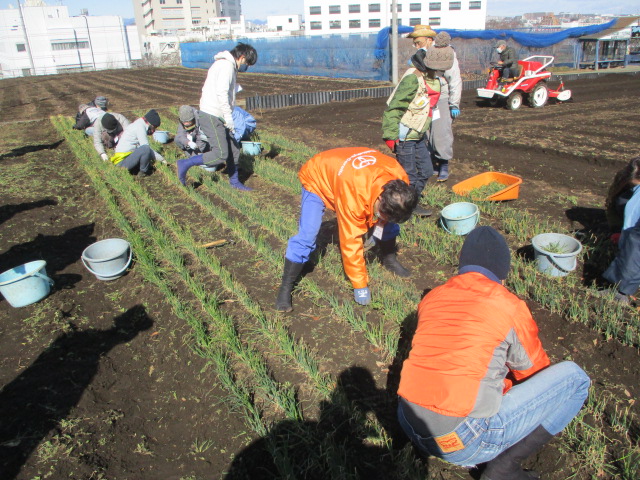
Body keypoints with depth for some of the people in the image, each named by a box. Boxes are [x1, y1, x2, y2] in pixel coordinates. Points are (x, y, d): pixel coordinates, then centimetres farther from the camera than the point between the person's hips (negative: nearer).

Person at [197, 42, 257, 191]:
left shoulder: (226, 65, 20)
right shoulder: (226, 65, -13)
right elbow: (221, 92, -23)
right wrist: (228, 117, -22)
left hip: (218, 117, 11)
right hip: (211, 117, -11)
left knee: (233, 149, 13)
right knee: (221, 154, -13)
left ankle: (234, 181, 26)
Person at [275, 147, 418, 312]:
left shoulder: (400, 178, -28)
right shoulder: (353, 195, -45)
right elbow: (350, 243, -35)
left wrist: (379, 226, -9)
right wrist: (360, 285, -27)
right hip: (317, 180, -6)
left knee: (389, 223, 0)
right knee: (307, 235, -22)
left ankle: (389, 260, 27)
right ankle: (285, 288, -7)